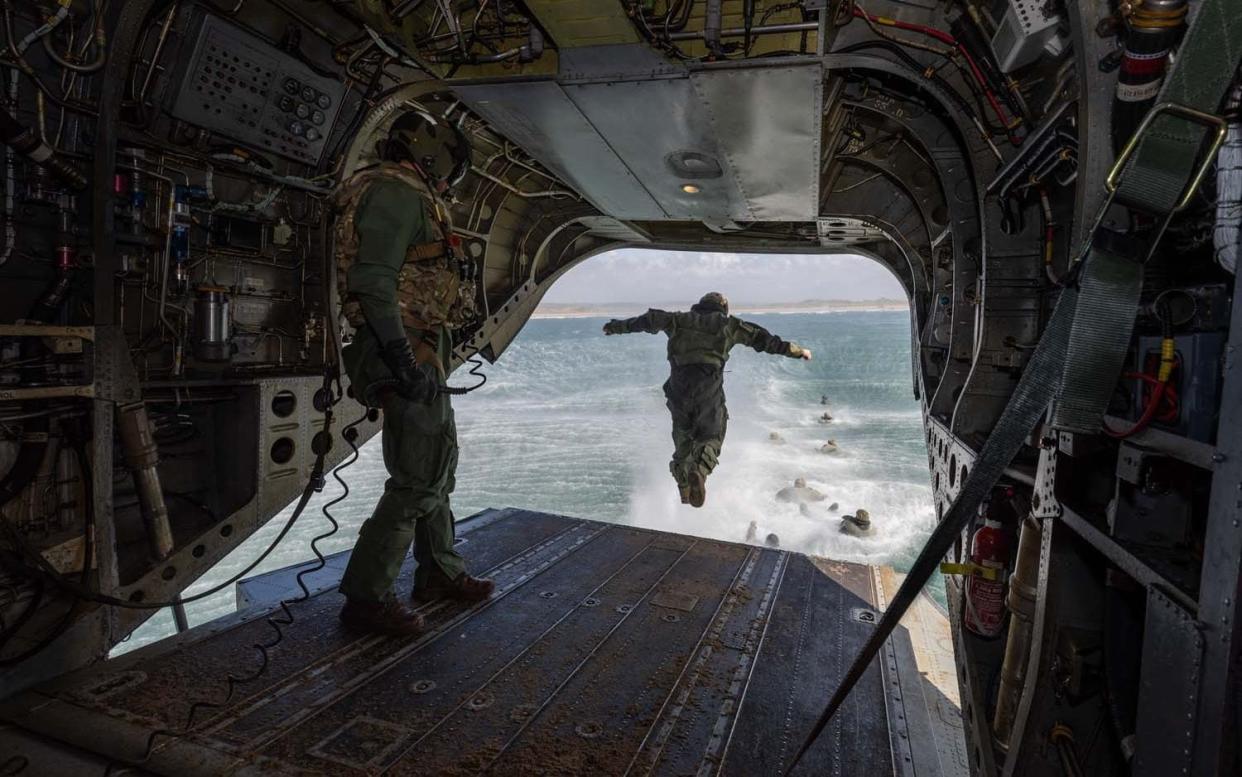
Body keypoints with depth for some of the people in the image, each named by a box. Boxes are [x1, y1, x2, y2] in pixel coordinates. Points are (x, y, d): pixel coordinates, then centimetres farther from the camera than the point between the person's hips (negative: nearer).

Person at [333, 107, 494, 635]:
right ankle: (365, 598, 4)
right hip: (407, 354, -11)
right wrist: (404, 361, -26)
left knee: (439, 466, 17)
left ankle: (440, 573, 30)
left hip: (420, 357, 11)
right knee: (419, 479, -7)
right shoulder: (395, 191, -9)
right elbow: (374, 282, -21)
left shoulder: (411, 198, 22)